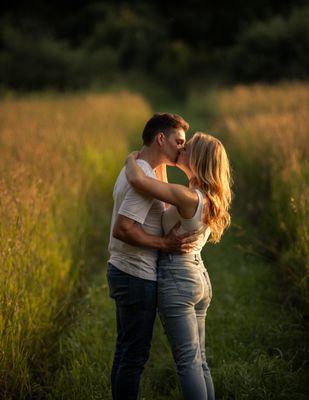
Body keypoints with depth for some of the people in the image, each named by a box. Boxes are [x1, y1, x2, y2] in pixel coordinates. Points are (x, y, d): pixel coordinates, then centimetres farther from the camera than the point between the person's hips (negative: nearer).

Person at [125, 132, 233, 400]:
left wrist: (131, 159, -7)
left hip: (177, 279, -8)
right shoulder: (210, 199, 7)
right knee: (199, 361, 13)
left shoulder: (188, 197, -20)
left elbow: (137, 180, -27)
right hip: (199, 278, 9)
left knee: (188, 362, -4)